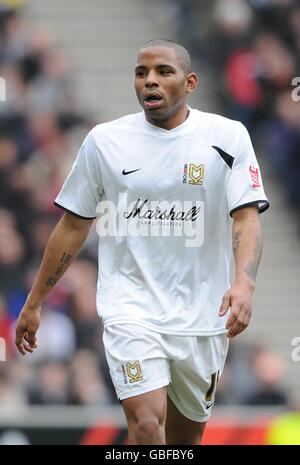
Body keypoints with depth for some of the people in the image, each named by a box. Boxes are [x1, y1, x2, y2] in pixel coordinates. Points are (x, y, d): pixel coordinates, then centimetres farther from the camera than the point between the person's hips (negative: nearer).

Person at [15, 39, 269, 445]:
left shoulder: (228, 136, -1)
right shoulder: (104, 140, 2)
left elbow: (246, 217, -8)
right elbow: (73, 227, 11)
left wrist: (244, 283, -27)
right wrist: (34, 303, 13)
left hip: (201, 315, 1)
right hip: (130, 309, -1)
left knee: (186, 435, 10)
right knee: (147, 425, -20)